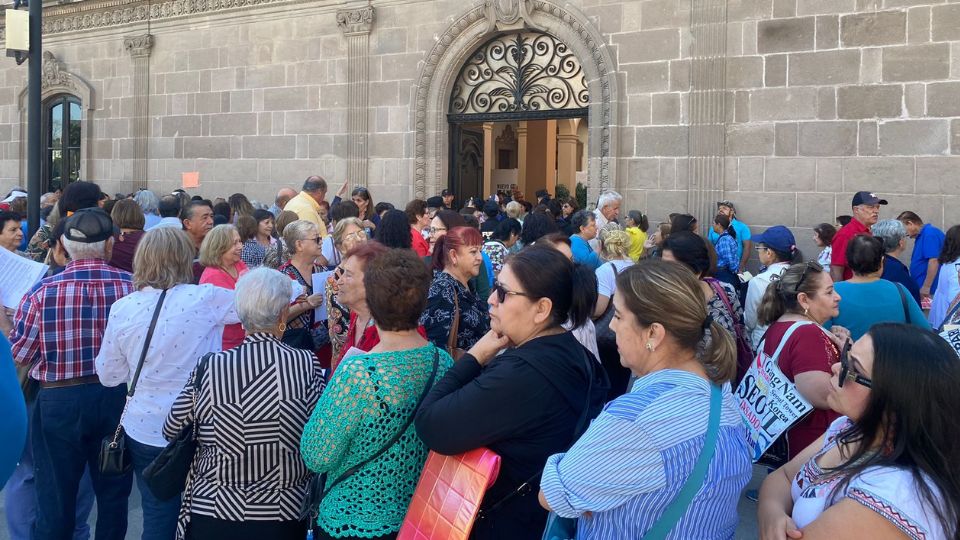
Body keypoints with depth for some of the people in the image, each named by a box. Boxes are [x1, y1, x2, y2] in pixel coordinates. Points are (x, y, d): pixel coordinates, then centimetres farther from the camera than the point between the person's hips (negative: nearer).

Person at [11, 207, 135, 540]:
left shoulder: (43, 291, -13)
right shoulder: (133, 286, -10)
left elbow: (18, 355, -6)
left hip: (59, 400, -1)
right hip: (116, 398, 1)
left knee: (54, 499, 13)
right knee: (113, 494, 17)